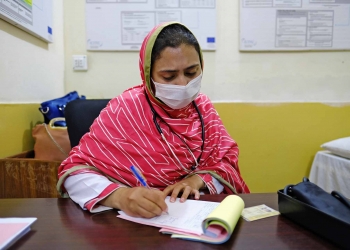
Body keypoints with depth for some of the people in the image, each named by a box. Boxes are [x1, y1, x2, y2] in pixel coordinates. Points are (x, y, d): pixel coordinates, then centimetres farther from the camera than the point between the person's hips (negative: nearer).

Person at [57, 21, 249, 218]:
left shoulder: (203, 106, 1)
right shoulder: (126, 110, -13)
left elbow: (227, 159, 3)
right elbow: (75, 171, -15)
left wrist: (197, 181, -17)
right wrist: (121, 196, -33)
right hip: (141, 219, -3)